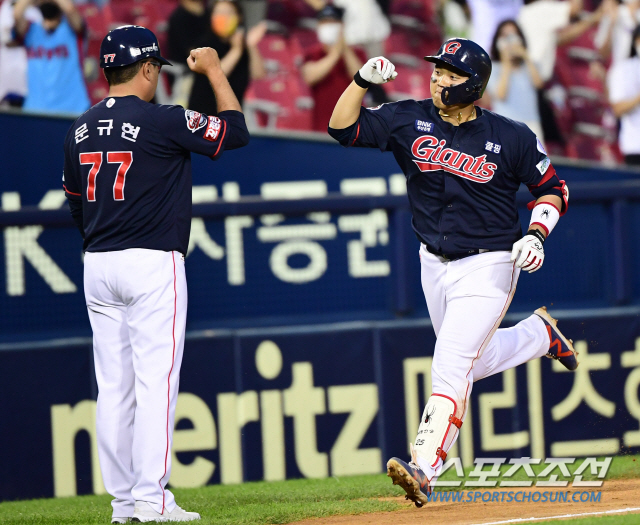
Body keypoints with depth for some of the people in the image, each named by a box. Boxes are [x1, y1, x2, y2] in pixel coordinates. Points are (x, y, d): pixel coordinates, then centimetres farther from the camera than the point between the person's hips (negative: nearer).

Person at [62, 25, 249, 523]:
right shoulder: (163, 121, -10)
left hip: (98, 266, 7)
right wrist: (214, 70, 9)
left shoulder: (81, 130, 10)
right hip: (153, 263, -7)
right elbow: (236, 132, -2)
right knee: (156, 381, -7)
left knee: (113, 385, 7)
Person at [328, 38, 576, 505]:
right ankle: (540, 334, 47)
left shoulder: (511, 138, -11)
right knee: (473, 362, 20)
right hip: (435, 264, 6)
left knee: (451, 366, -16)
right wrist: (364, 81, -21)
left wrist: (536, 234, -15)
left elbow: (553, 189, 1)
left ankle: (424, 470, -19)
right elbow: (343, 127, -7)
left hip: (488, 267, -5)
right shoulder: (410, 122, -4)